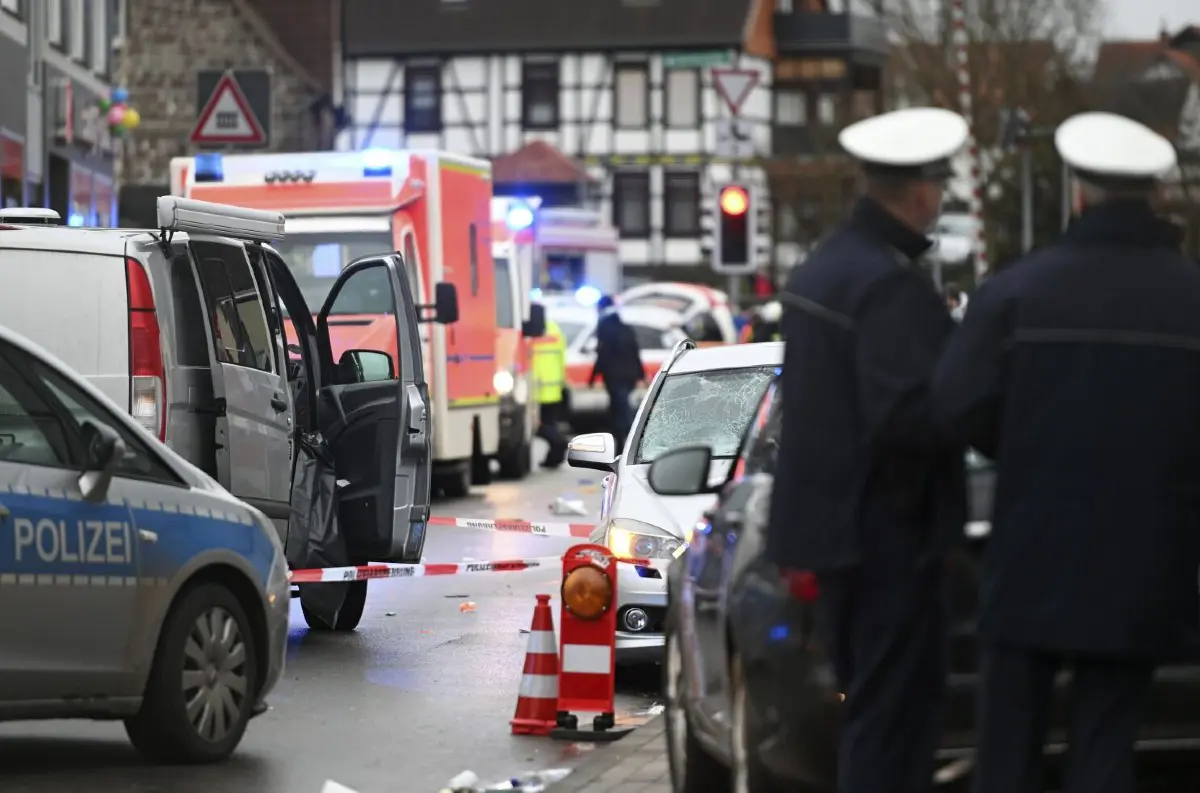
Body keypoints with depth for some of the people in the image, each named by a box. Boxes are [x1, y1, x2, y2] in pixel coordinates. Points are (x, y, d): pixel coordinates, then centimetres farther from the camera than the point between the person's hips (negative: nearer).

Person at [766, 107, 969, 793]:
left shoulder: (824, 266, 12)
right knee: (895, 714, -5)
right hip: (888, 530, -10)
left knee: (871, 705, 17)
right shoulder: (893, 282, -19)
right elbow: (906, 416, -25)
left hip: (837, 521, 10)